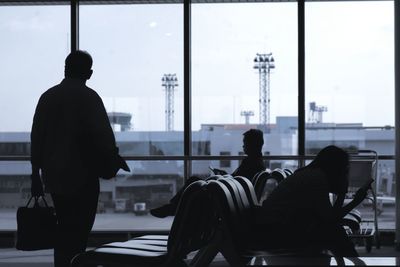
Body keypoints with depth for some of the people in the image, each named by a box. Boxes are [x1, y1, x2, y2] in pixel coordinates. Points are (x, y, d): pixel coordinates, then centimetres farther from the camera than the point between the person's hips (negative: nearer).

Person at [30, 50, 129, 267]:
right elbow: (103, 135, -13)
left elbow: (36, 137, 8)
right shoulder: (88, 97, -9)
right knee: (78, 234, -3)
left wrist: (36, 174, 14)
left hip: (53, 175, 6)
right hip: (82, 176, -6)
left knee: (64, 231, 16)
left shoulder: (47, 97, 8)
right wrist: (114, 160, 3)